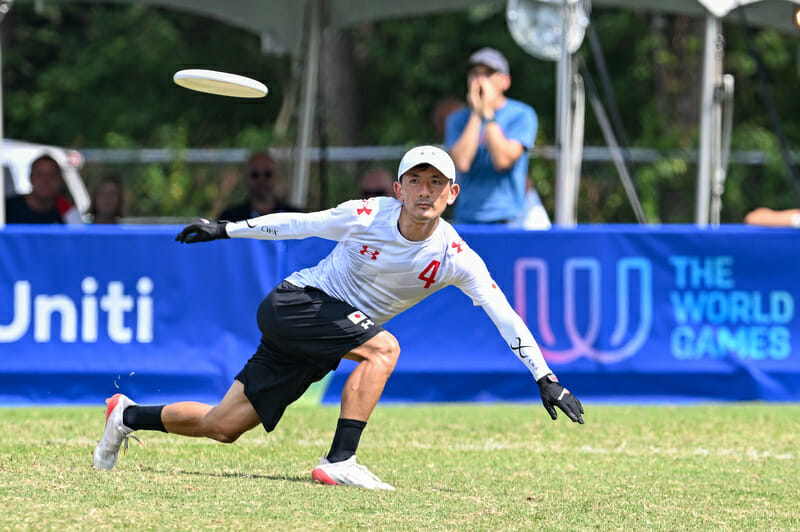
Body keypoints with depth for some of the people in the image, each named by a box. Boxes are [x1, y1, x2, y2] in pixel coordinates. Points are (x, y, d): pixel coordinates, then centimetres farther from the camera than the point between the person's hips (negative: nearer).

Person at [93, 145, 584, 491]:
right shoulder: (366, 216, -16)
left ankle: (129, 415, 26)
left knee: (223, 426, 3)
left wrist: (547, 379, -21)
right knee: (383, 347, -30)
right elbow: (299, 224, 1)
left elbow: (505, 316, -14)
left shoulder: (455, 258, -11)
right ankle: (339, 462, -28)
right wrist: (227, 230, 7)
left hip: (320, 350, 4)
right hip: (293, 303, -4)